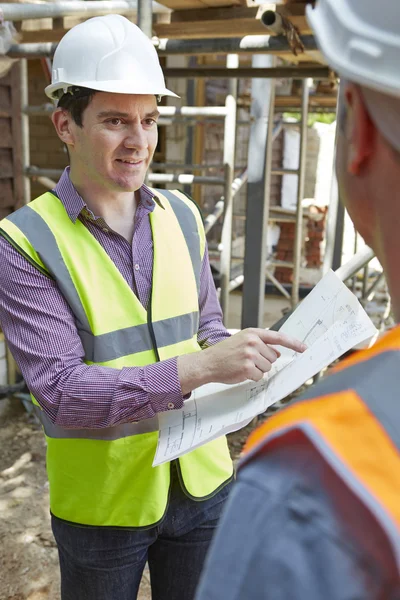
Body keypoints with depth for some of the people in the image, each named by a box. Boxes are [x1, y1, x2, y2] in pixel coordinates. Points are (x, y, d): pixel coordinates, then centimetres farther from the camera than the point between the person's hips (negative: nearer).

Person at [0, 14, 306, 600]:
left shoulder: (182, 214, -1)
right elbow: (62, 394, -23)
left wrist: (234, 355, -12)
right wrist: (200, 366, -32)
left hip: (201, 480, 4)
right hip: (101, 501, -4)